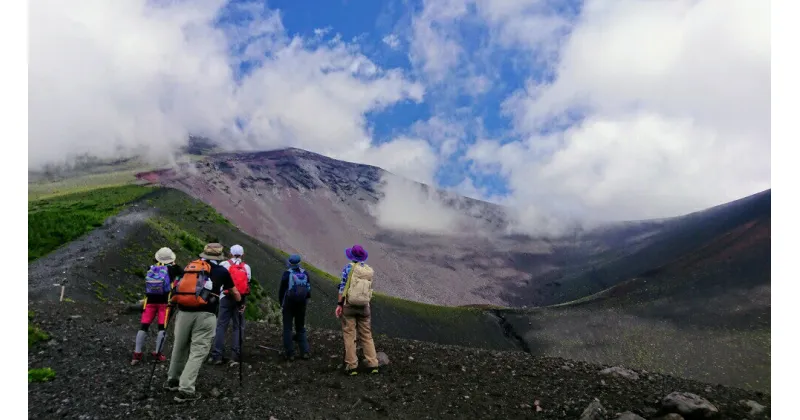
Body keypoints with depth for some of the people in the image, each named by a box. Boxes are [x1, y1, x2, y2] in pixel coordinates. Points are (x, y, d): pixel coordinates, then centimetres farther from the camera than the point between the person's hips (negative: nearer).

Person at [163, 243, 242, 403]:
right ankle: (186, 390, -6)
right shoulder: (222, 271, 11)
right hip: (204, 315, -4)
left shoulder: (190, 266, 19)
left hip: (183, 312, 4)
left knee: (180, 347, 19)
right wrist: (240, 304, 46)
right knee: (198, 351, 0)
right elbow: (235, 293, 26)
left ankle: (173, 380, 36)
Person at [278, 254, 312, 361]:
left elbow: (282, 290, -8)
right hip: (302, 304, 4)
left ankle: (289, 354, 6)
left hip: (289, 304, -4)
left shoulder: (287, 274, -13)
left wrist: (281, 304, 3)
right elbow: (309, 289, 5)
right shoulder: (305, 274, 0)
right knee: (301, 328, 16)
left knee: (287, 329, 6)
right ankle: (305, 352, 10)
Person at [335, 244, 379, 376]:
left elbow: (343, 287, -10)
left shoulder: (349, 268, -7)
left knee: (349, 335, 2)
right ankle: (373, 365, 7)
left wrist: (339, 304, -8)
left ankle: (352, 366, 2)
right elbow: (369, 288, 5)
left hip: (349, 305, -3)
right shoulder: (369, 270, 4)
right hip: (364, 306, 3)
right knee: (366, 336, 10)